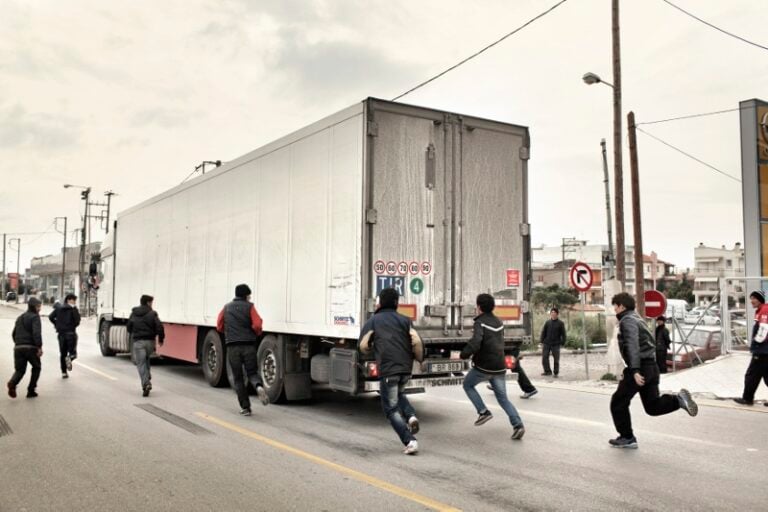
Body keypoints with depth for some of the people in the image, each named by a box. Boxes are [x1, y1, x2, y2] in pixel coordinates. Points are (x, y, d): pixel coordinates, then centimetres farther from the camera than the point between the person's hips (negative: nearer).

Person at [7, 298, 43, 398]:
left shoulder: (20, 317, 20)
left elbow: (14, 333, 24)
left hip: (18, 347, 6)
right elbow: (36, 333, -19)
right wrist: (40, 347, -19)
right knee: (36, 368, 13)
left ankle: (12, 383, -24)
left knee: (19, 370, 7)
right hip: (31, 347, -6)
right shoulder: (35, 317, -5)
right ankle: (31, 390, 8)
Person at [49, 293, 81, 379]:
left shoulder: (58, 308, 9)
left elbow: (51, 317, 5)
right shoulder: (73, 309, -7)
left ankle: (64, 372, 10)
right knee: (73, 352, 6)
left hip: (61, 333, 5)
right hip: (70, 333, -5)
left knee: (62, 353, 12)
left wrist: (57, 325, 14)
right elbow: (77, 320, -12)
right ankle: (70, 357, -29)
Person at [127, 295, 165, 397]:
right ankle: (147, 381, 18)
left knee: (141, 363, 0)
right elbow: (159, 327, -13)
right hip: (150, 341, 0)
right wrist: (161, 339, 1)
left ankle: (146, 384, -15)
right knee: (146, 360, 23)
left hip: (138, 342, 0)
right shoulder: (152, 314, -4)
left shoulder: (133, 314, 7)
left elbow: (129, 328, 14)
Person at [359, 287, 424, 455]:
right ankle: (411, 416, 5)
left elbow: (363, 346, 2)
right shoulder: (405, 320, 12)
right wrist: (420, 359, 14)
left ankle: (410, 441, -6)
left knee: (391, 408, 6)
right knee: (397, 394, 31)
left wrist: (371, 353, 23)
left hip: (387, 369, -4)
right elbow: (417, 342, -1)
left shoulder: (373, 320, 9)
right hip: (406, 368, 4)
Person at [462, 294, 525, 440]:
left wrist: (464, 354, -14)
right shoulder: (498, 322, 13)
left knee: (468, 385, 19)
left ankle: (483, 412, 7)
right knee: (502, 397, 11)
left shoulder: (480, 323, -12)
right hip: (499, 367, 6)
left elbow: (475, 343, -27)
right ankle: (518, 425, -4)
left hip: (483, 366, -6)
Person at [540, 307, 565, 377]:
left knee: (556, 359, 3)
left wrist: (562, 343, -4)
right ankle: (547, 371, 12)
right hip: (546, 344, 2)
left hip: (556, 344, -2)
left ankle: (556, 373, 15)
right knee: (544, 358, -1)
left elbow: (563, 334, 2)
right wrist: (542, 342, 5)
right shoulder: (547, 322, 6)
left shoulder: (560, 323, 0)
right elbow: (543, 332, 10)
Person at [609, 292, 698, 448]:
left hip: (640, 368, -9)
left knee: (618, 402, 4)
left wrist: (635, 371, -31)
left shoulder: (627, 320, -10)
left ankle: (627, 438, 8)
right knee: (652, 406, 11)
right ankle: (678, 399, -10)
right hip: (652, 367, 9)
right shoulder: (637, 319, 21)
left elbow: (632, 346, -23)